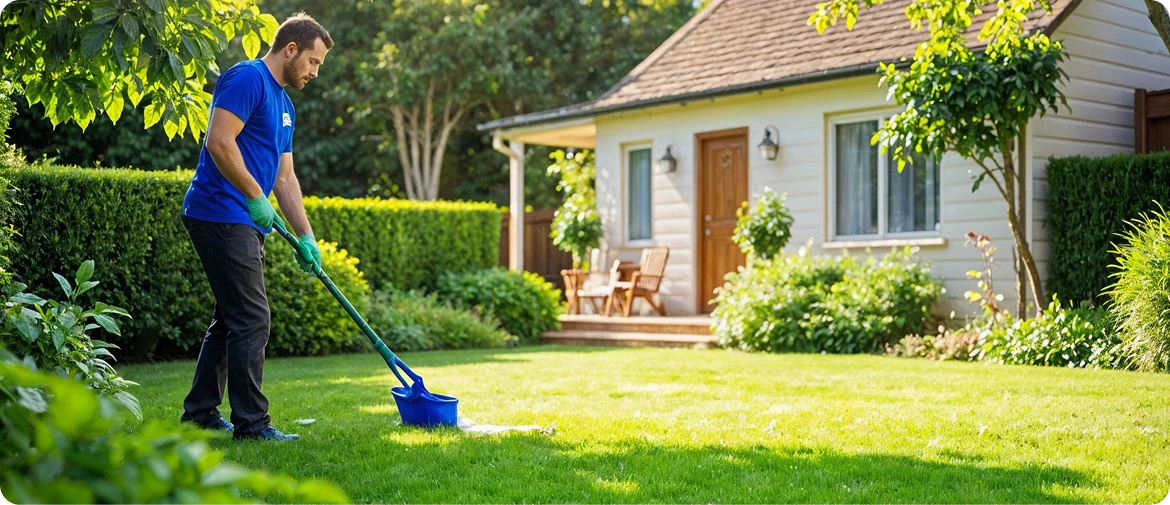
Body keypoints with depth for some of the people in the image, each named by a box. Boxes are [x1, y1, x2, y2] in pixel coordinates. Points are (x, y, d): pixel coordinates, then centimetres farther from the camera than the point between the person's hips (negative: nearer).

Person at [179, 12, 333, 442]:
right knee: (251, 320, -9)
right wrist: (255, 198, -16)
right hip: (222, 214, -10)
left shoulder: (284, 104, 19)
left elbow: (284, 176, 21)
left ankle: (201, 410, 25)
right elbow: (219, 142, -21)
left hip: (244, 222, 10)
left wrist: (305, 237, 17)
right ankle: (251, 422, -3)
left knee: (231, 318, 15)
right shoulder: (247, 79, -10)